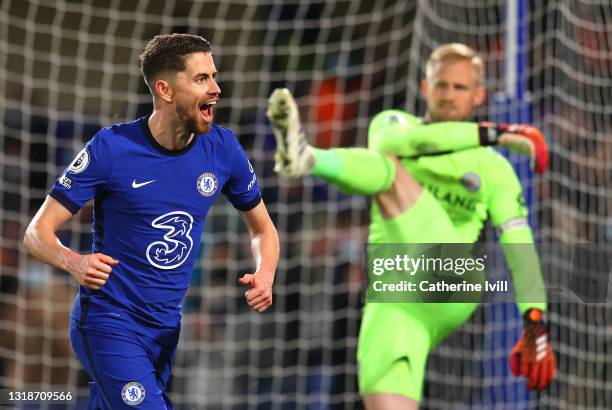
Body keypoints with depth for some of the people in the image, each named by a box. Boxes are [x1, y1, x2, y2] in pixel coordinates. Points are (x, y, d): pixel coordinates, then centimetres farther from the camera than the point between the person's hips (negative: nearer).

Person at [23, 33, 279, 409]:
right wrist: (75, 263, -34)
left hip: (167, 328, 6)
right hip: (110, 322, -6)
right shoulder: (111, 148, -15)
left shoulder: (222, 148, -2)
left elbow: (262, 227, 13)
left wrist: (264, 275, -10)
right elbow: (37, 233, -12)